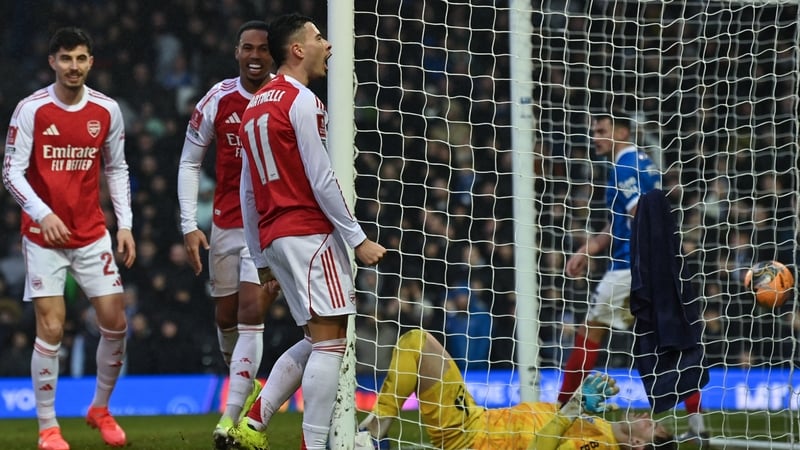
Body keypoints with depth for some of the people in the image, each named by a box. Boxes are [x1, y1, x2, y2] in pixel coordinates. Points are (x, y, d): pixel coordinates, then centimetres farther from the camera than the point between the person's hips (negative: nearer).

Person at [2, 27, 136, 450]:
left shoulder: (106, 110, 2)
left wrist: (125, 224, 4)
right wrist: (42, 214, -22)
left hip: (92, 235, 3)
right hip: (44, 237, -3)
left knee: (115, 323, 0)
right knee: (51, 328, -8)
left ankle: (100, 409, 23)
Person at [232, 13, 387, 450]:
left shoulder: (255, 106, 18)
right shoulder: (302, 101, -9)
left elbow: (247, 192, 20)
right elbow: (321, 180, -15)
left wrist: (261, 258, 23)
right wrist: (358, 239, -12)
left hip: (273, 236, 9)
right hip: (309, 233, -9)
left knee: (318, 340, 15)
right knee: (330, 341, -7)